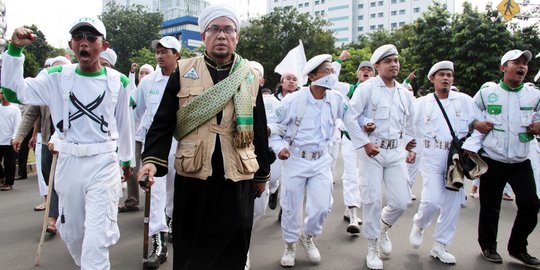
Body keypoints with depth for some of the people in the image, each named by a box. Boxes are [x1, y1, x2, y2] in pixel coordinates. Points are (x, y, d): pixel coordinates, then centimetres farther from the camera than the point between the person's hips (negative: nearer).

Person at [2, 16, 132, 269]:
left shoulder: (118, 81, 0)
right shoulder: (57, 77, 1)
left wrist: (126, 158, 17)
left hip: (103, 162, -2)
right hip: (68, 162, 3)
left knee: (97, 238, -5)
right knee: (70, 231, 19)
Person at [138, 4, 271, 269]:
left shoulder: (250, 77, 6)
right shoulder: (184, 72, 2)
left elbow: (259, 131, 9)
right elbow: (163, 123, 0)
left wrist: (262, 174, 13)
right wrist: (152, 159, -15)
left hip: (237, 177, 1)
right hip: (192, 175, 0)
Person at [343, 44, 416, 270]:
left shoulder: (405, 93, 12)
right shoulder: (367, 88, -6)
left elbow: (409, 124, 23)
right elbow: (350, 118, -11)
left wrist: (410, 148, 14)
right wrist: (365, 143, -14)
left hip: (396, 151, 5)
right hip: (371, 150, -5)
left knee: (401, 201, 1)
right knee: (372, 200, -1)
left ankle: (383, 228, 35)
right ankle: (372, 248, 17)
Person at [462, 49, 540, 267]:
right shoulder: (486, 94, -3)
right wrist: (470, 147, -11)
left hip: (521, 161, 3)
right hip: (492, 160, -3)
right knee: (490, 206, 6)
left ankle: (517, 247, 21)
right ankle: (488, 246, 26)